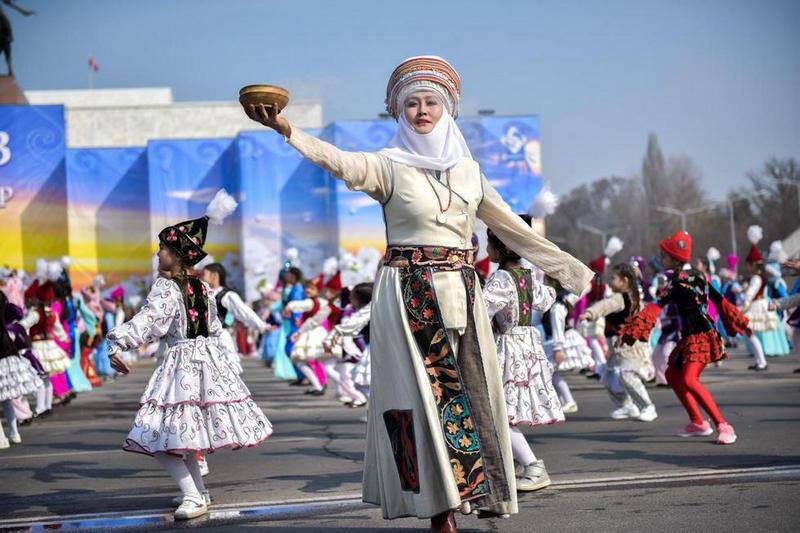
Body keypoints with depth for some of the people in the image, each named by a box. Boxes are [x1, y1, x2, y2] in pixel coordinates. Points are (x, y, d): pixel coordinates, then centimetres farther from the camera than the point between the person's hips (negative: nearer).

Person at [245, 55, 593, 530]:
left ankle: (472, 492, 10)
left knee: (471, 389, 2)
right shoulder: (389, 166, 1)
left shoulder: (468, 170, 15)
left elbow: (513, 228, 21)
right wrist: (287, 131, -36)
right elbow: (341, 162, -18)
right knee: (429, 392, -7)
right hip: (409, 292, -4)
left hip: (461, 293, 4)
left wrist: (570, 269, 25)